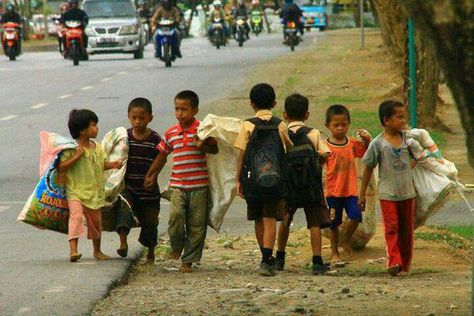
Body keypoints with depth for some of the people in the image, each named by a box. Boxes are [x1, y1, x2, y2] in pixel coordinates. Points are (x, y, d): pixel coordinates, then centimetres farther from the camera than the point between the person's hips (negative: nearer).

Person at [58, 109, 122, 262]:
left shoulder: (97, 148, 6)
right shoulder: (71, 149, -14)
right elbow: (61, 168, -19)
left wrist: (112, 164, 2)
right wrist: (76, 156, -25)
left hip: (95, 192, 6)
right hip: (75, 192, -6)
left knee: (96, 221, 16)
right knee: (76, 215, -27)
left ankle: (97, 251, 35)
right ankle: (73, 250, -33)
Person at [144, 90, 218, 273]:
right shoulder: (171, 133, 8)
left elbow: (215, 149, -3)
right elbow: (162, 155, 21)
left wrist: (202, 147, -23)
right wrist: (151, 175, 27)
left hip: (199, 185, -2)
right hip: (178, 185, 2)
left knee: (196, 225, 1)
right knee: (176, 216, -18)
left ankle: (188, 260, 12)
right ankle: (177, 247, 9)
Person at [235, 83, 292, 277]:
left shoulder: (248, 126, -2)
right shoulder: (280, 126, 0)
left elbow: (241, 155, -3)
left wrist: (239, 180, 4)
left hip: (253, 181, 0)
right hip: (275, 181, 0)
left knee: (259, 221, 16)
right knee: (270, 220, -2)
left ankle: (267, 258, 29)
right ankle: (266, 261, -18)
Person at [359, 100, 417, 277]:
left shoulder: (406, 138, 2)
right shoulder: (378, 144, -8)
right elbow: (368, 168, -1)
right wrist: (362, 194, 1)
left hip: (407, 192, 4)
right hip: (388, 194, -4)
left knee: (406, 229, 9)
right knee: (391, 227, -12)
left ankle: (405, 264, 18)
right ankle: (393, 262, -17)